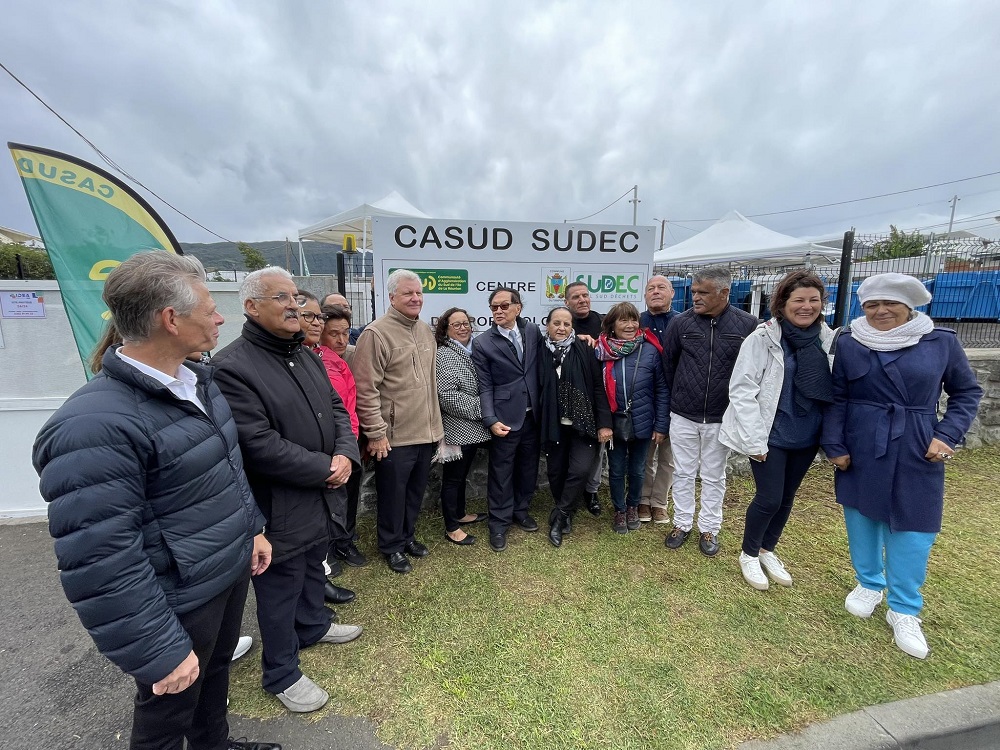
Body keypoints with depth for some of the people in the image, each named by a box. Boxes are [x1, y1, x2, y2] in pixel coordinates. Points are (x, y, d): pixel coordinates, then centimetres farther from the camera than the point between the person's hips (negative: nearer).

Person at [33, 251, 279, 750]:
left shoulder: (196, 381, 0)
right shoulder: (96, 426, -29)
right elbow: (100, 563, -27)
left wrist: (252, 529, 13)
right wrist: (159, 653, -19)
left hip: (230, 571, 8)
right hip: (178, 604, -8)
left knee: (216, 672, 30)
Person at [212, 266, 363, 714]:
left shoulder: (307, 357, 6)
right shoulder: (231, 367, -22)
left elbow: (336, 408, 7)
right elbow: (260, 446, -27)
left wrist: (345, 454, -11)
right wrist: (324, 469, -20)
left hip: (320, 497, 8)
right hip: (279, 508, -8)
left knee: (314, 569, 28)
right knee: (280, 591, 13)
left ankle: (314, 625, 54)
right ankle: (281, 674, 36)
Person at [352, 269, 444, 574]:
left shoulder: (426, 331, 10)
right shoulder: (376, 334, -14)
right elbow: (366, 390, -16)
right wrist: (376, 433, -16)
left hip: (425, 432, 7)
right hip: (394, 436, -7)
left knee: (416, 492, 21)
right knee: (393, 495, 11)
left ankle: (408, 536, 42)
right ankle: (392, 546, 33)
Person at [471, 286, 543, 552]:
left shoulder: (532, 330, 3)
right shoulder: (482, 343, -7)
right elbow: (485, 387, -8)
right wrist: (491, 420, -15)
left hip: (532, 415, 4)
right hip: (505, 417, -4)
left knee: (528, 467, 17)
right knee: (501, 472, 7)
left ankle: (521, 510, 39)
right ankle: (499, 523, 24)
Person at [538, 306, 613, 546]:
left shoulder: (584, 351, -4)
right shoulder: (540, 353, -2)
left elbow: (598, 387, -4)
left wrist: (604, 423, -8)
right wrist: (540, 424, 1)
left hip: (583, 423, -1)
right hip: (553, 425, 1)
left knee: (580, 470, -10)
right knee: (556, 471, 10)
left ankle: (558, 517, 11)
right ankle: (566, 515, 34)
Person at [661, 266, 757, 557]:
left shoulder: (747, 324, -9)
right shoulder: (681, 322, -6)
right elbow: (667, 364, 4)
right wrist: (676, 399, 9)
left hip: (722, 419, -1)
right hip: (683, 416, 1)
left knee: (714, 477, 15)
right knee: (683, 473, 13)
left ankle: (709, 529, 32)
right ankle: (682, 523, 30)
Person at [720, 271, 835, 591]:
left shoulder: (828, 340, -1)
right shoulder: (763, 338, -14)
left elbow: (835, 390, 7)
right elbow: (742, 390, -16)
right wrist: (754, 440, -17)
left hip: (807, 437, 5)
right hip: (771, 435, -5)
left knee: (787, 497, 17)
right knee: (769, 498, 1)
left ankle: (767, 550, 39)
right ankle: (749, 554, 26)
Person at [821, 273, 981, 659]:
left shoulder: (942, 342, -2)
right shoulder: (849, 343, -4)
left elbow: (967, 391, 7)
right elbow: (836, 399, -1)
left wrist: (947, 436, -6)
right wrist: (834, 446, -5)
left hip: (917, 453, 0)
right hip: (861, 450, 0)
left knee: (912, 528, 5)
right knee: (863, 518, 12)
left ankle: (904, 610, 21)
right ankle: (868, 584, 34)